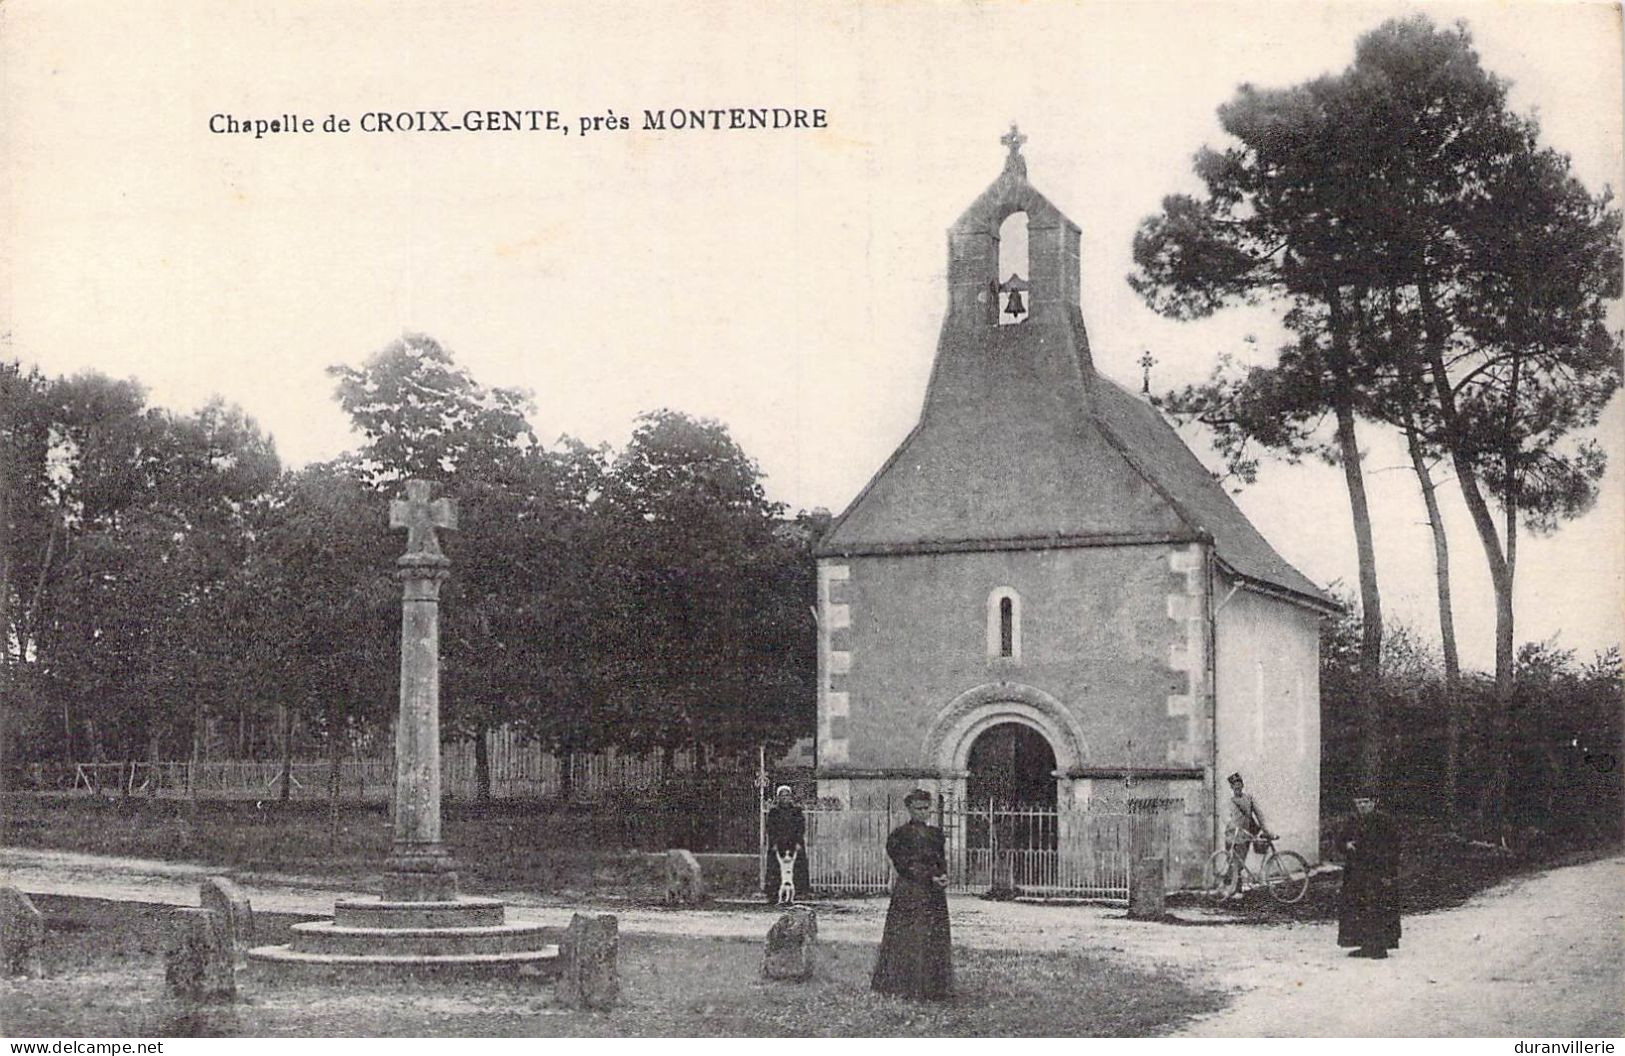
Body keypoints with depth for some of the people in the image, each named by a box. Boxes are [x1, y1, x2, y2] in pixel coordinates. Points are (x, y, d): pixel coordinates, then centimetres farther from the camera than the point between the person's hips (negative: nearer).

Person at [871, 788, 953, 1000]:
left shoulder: (935, 833, 14)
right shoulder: (899, 834, -4)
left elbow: (942, 861, 16)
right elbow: (903, 866, -9)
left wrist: (943, 876, -7)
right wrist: (931, 879, -15)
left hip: (935, 895, 5)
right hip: (908, 893, -5)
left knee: (936, 941, 3)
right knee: (907, 939, -5)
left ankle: (934, 986, 8)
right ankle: (905, 985, 2)